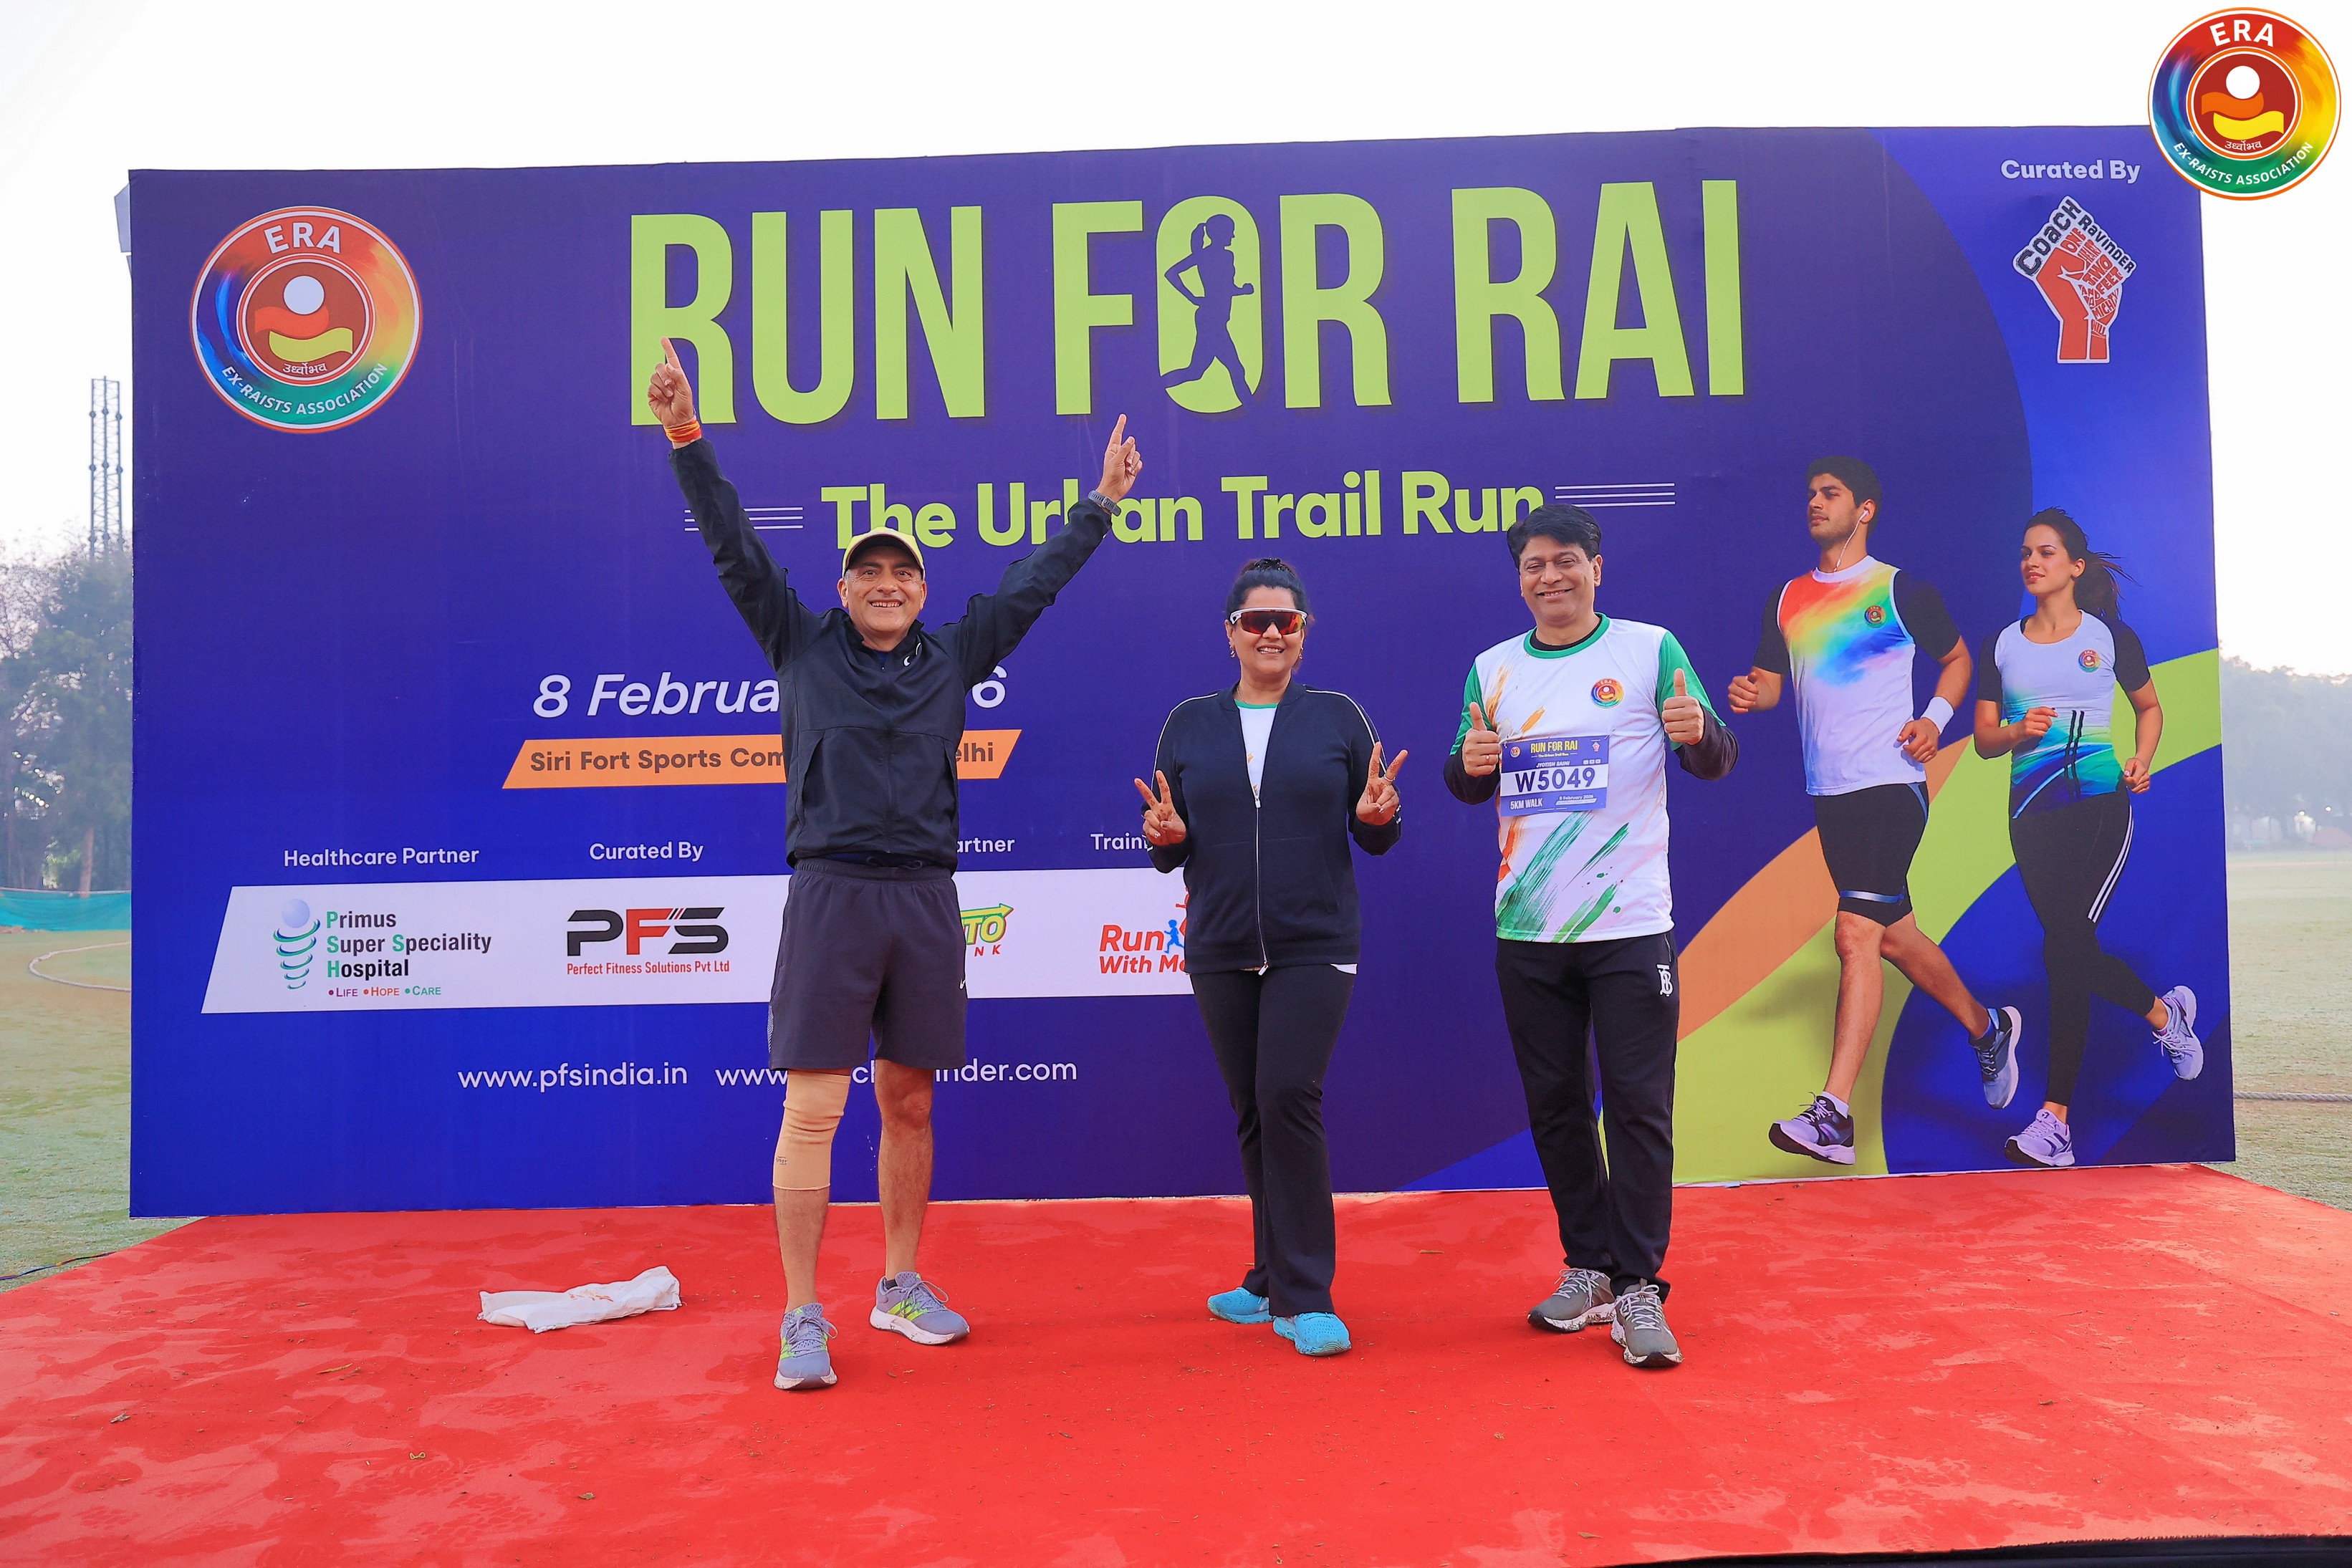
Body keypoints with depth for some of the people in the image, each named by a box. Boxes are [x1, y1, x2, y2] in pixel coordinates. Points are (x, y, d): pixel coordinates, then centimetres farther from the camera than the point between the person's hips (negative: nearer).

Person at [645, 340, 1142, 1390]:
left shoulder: (953, 657, 12)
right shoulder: (800, 644, 7)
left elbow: (1033, 584, 18)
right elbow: (735, 547, 1)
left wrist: (1100, 504, 21)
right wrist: (686, 439, -6)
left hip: (926, 899, 3)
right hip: (829, 895, -3)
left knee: (910, 1105, 12)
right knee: (811, 1113, -3)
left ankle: (900, 1286, 27)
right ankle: (803, 1319, 6)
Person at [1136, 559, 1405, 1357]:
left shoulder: (1338, 716, 4)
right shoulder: (1189, 724, 8)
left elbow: (1375, 839, 6)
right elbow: (1174, 853, 10)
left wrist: (1378, 818, -16)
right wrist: (1167, 837, -12)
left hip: (1315, 947, -3)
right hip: (1220, 952, 3)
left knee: (1289, 1097, -14)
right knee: (1252, 1113, 10)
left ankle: (1301, 1296, -2)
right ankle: (1277, 1280, 25)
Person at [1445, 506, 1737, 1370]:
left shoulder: (1651, 648, 0)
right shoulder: (1491, 669, 9)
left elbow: (1715, 762, -2)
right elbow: (1468, 786, 13)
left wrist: (1699, 733, -25)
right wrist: (1470, 764, -10)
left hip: (1630, 925, -3)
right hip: (1527, 932, 4)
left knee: (1639, 1105, -2)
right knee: (1555, 1106, 11)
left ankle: (1638, 1286, 8)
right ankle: (1588, 1267, 26)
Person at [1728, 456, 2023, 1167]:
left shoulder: (1902, 590, -1)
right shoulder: (1786, 600, 12)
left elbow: (1958, 659, 11)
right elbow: (1769, 683, 14)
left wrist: (1934, 718, -6)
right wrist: (1747, 693, -9)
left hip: (1891, 784, -6)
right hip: (1830, 792, 6)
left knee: (1857, 932, -15)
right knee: (1894, 934, 16)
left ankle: (1833, 1115, -16)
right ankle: (1987, 1029, 41)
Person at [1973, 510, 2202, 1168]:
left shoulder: (2110, 636, 4)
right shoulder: (2001, 644, 9)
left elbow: (2149, 707, 18)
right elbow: (1984, 739, 10)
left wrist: (2142, 762, 1)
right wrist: (2019, 731, -11)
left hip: (2100, 805, -4)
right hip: (2033, 812, 4)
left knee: (2065, 944, -15)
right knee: (2071, 948, 8)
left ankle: (2055, 1119, -12)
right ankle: (2165, 1013, 43)